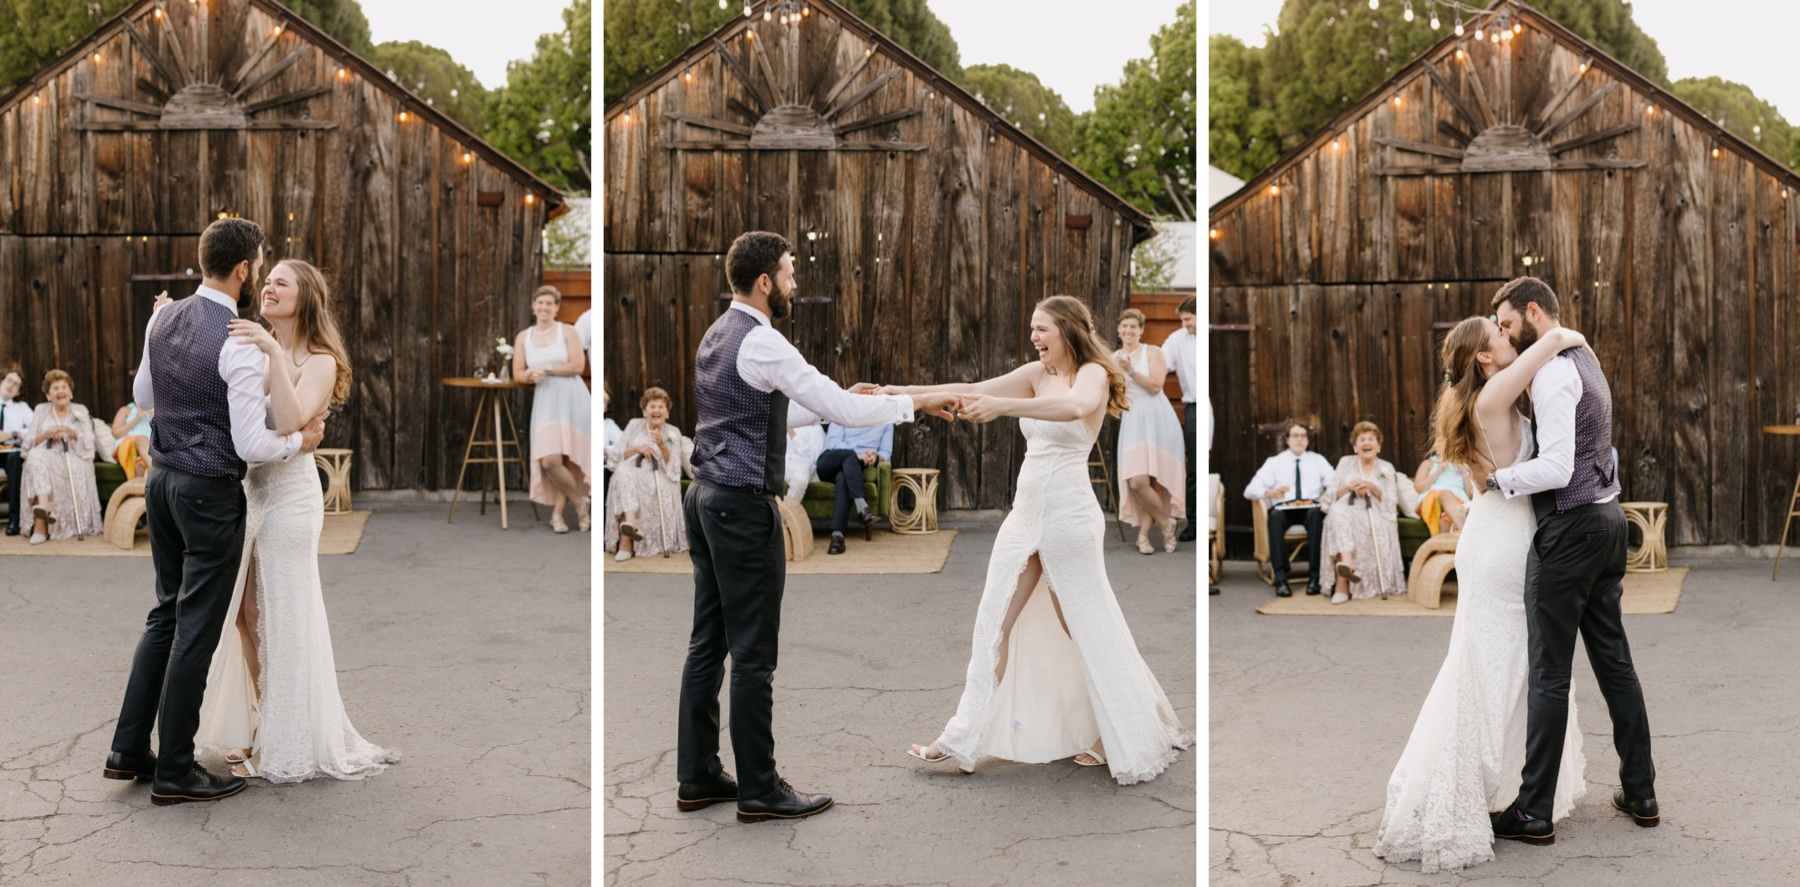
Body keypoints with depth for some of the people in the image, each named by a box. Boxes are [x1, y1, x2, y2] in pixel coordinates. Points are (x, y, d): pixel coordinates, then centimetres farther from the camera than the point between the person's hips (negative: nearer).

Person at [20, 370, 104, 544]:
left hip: (74, 459, -1)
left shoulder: (80, 411, 15)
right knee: (36, 456, -37)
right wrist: (47, 434, -11)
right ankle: (44, 506, -55)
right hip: (45, 457, 1)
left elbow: (88, 443, 5)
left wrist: (71, 432, -13)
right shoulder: (41, 410, 17)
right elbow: (30, 442, 9)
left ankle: (40, 525, -41)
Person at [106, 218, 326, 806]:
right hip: (210, 493, -8)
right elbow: (253, 446, -21)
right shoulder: (241, 344, -20)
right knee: (197, 631, 1)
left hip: (163, 481, 8)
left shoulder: (163, 319, 4)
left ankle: (129, 750, 23)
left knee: (166, 616, 19)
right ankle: (174, 772, 9)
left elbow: (143, 396, 19)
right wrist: (302, 440, -4)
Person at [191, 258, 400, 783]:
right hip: (248, 489, 6)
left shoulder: (318, 362, -9)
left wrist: (274, 355, -31)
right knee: (247, 616, 14)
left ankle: (285, 749, 16)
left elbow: (289, 422, -25)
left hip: (288, 494, -6)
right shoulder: (253, 351, 8)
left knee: (282, 621, 3)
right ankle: (259, 732, 30)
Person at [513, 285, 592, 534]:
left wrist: (546, 369, -8)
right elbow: (518, 373, 12)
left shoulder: (567, 331, 3)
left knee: (567, 459, -8)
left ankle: (557, 513, 8)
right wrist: (531, 375, -10)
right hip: (545, 401, 3)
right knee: (548, 461, -12)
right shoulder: (523, 336, 12)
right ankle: (581, 502, 9)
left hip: (572, 398, -3)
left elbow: (577, 365, -6)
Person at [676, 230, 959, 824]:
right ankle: (760, 790, 5)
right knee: (753, 653, -3)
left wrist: (840, 399, 21)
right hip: (744, 507, -10)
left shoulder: (716, 336, 14)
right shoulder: (762, 343, -17)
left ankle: (697, 777, 18)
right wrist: (915, 403, -7)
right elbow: (842, 411, -18)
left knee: (707, 642, 12)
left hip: (706, 497, 10)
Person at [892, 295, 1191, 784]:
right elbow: (972, 391, 6)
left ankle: (1124, 740, 18)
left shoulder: (1093, 374, -9)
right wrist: (903, 392, -2)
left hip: (1069, 514, -7)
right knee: (993, 623, 6)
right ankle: (963, 738, 11)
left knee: (1087, 629, 2)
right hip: (1025, 511, 7)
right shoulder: (1037, 374, 10)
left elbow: (1075, 406, -32)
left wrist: (1003, 405, -43)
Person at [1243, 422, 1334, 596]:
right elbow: (1250, 491, 3)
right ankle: (1280, 578, -41)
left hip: (1310, 508, 0)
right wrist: (1270, 493, -18)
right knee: (1275, 516, -36)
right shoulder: (1274, 462, 13)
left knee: (1316, 513, -36)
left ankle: (1314, 576, -37)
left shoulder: (1317, 460, 17)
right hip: (1283, 508, 0)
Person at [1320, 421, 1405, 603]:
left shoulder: (1387, 468, 16)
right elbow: (1330, 495, 10)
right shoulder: (1345, 462, 18)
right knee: (1338, 511, -37)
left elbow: (1392, 502, 5)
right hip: (1347, 510, 0)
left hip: (1375, 517, 0)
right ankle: (1347, 562, -56)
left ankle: (1342, 582, -41)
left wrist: (1372, 487, -10)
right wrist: (1349, 488, -9)